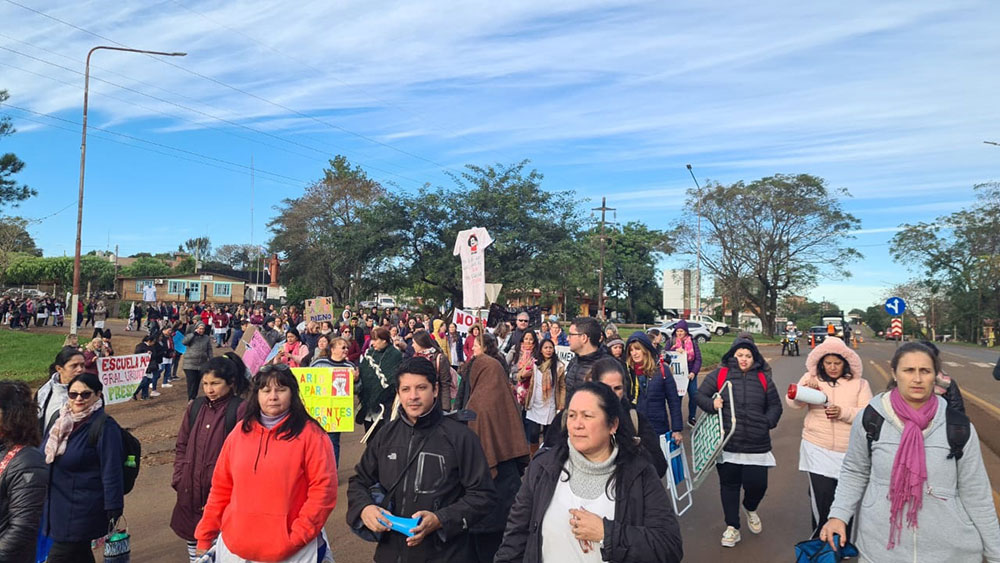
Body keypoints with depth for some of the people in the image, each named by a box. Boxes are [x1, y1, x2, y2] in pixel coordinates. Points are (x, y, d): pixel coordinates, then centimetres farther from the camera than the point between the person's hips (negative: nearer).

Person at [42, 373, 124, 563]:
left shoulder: (105, 427, -19)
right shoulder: (62, 419, 5)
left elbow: (111, 472, -18)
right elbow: (45, 454, 20)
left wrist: (114, 512, -17)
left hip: (83, 510, -7)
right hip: (57, 505, 8)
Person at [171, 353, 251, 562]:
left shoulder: (240, 410, -12)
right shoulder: (196, 407, 6)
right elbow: (182, 445, 14)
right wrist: (179, 477, 6)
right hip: (191, 489, 6)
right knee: (191, 534, 18)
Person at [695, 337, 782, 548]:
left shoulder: (763, 379, 8)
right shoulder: (719, 375, 0)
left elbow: (775, 406, 16)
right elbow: (700, 395, 4)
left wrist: (767, 423, 1)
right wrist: (712, 404, -15)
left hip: (756, 445, 1)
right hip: (727, 444, -1)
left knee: (757, 483, -1)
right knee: (729, 485, 8)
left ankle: (750, 509, 35)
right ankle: (732, 528, 24)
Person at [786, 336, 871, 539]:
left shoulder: (859, 384, 0)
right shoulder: (811, 379, 1)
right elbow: (792, 402, -8)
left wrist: (843, 412, -25)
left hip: (849, 452, 1)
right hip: (818, 449, -1)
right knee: (821, 497, -7)